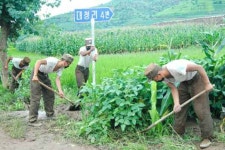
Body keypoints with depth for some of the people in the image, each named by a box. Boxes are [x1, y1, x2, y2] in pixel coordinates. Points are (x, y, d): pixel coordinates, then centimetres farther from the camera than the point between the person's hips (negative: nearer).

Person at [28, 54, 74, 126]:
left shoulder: (61, 68, -4)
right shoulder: (53, 61, -29)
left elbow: (57, 79, -10)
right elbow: (39, 61, -40)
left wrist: (60, 90, -25)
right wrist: (35, 75, -48)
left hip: (45, 75, 9)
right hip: (37, 74, -9)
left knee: (50, 94, 14)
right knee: (36, 97, -12)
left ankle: (50, 115, 29)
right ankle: (32, 120, -9)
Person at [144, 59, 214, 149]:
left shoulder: (175, 67, -37)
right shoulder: (163, 76, -13)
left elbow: (199, 67, -30)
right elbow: (173, 89, -12)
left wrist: (207, 84, -24)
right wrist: (176, 103, -28)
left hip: (197, 79, -7)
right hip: (184, 82, 8)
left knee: (201, 109, -8)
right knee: (179, 109, 8)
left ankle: (207, 138, 1)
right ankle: (177, 134, 20)